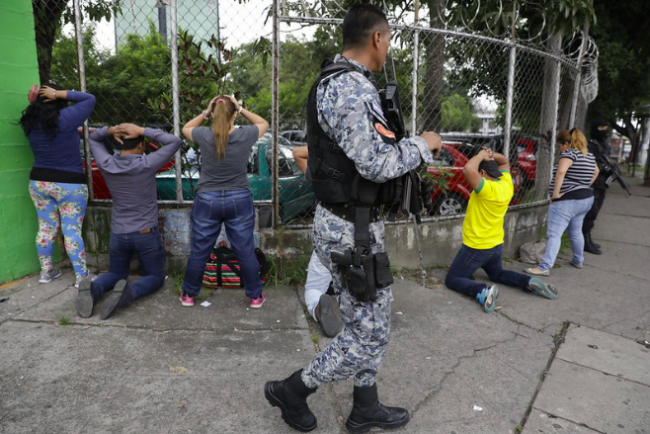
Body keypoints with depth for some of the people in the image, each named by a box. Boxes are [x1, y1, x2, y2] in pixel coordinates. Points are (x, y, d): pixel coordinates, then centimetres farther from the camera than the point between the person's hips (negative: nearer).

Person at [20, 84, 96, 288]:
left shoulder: (30, 122, 2)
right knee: (72, 231, -1)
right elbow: (89, 99, -9)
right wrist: (60, 94, -11)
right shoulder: (65, 118, -17)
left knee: (46, 228, 16)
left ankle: (46, 271, 27)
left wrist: (32, 102, 10)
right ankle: (81, 276, 6)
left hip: (38, 181, 6)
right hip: (70, 184, -6)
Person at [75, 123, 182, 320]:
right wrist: (142, 131, -13)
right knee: (156, 276, 13)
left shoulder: (106, 165, -5)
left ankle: (93, 289, -10)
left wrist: (110, 130, -6)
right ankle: (128, 292, -20)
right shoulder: (146, 164, -16)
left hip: (117, 235, 4)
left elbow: (93, 139, 15)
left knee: (115, 273, 24)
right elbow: (175, 141, -11)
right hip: (146, 234, -4)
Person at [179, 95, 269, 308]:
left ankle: (189, 295, 28)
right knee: (246, 251, 9)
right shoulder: (245, 135, -10)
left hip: (207, 201, 1)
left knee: (199, 251, 14)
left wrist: (204, 113, 6)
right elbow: (264, 123, 12)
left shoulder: (204, 136, -8)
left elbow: (185, 128, 15)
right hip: (239, 201, 0)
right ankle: (255, 296, 20)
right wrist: (242, 109, 6)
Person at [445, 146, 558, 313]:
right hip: (496, 245, 8)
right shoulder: (507, 184, -2)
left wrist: (481, 155, -21)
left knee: (452, 280, 3)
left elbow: (468, 169, -41)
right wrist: (492, 155, -4)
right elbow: (505, 162, 17)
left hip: (476, 247, -8)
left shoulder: (486, 189, -26)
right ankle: (530, 283, 9)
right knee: (497, 274, 33)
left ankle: (482, 292, -23)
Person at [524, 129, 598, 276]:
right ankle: (578, 261, 37)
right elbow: (595, 171, 31)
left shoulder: (570, 153, -14)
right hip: (586, 199, 9)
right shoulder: (589, 156, 13)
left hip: (567, 200, -9)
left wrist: (555, 193, -25)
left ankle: (544, 267, -15)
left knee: (554, 234, -11)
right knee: (576, 231, 24)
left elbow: (561, 172, -31)